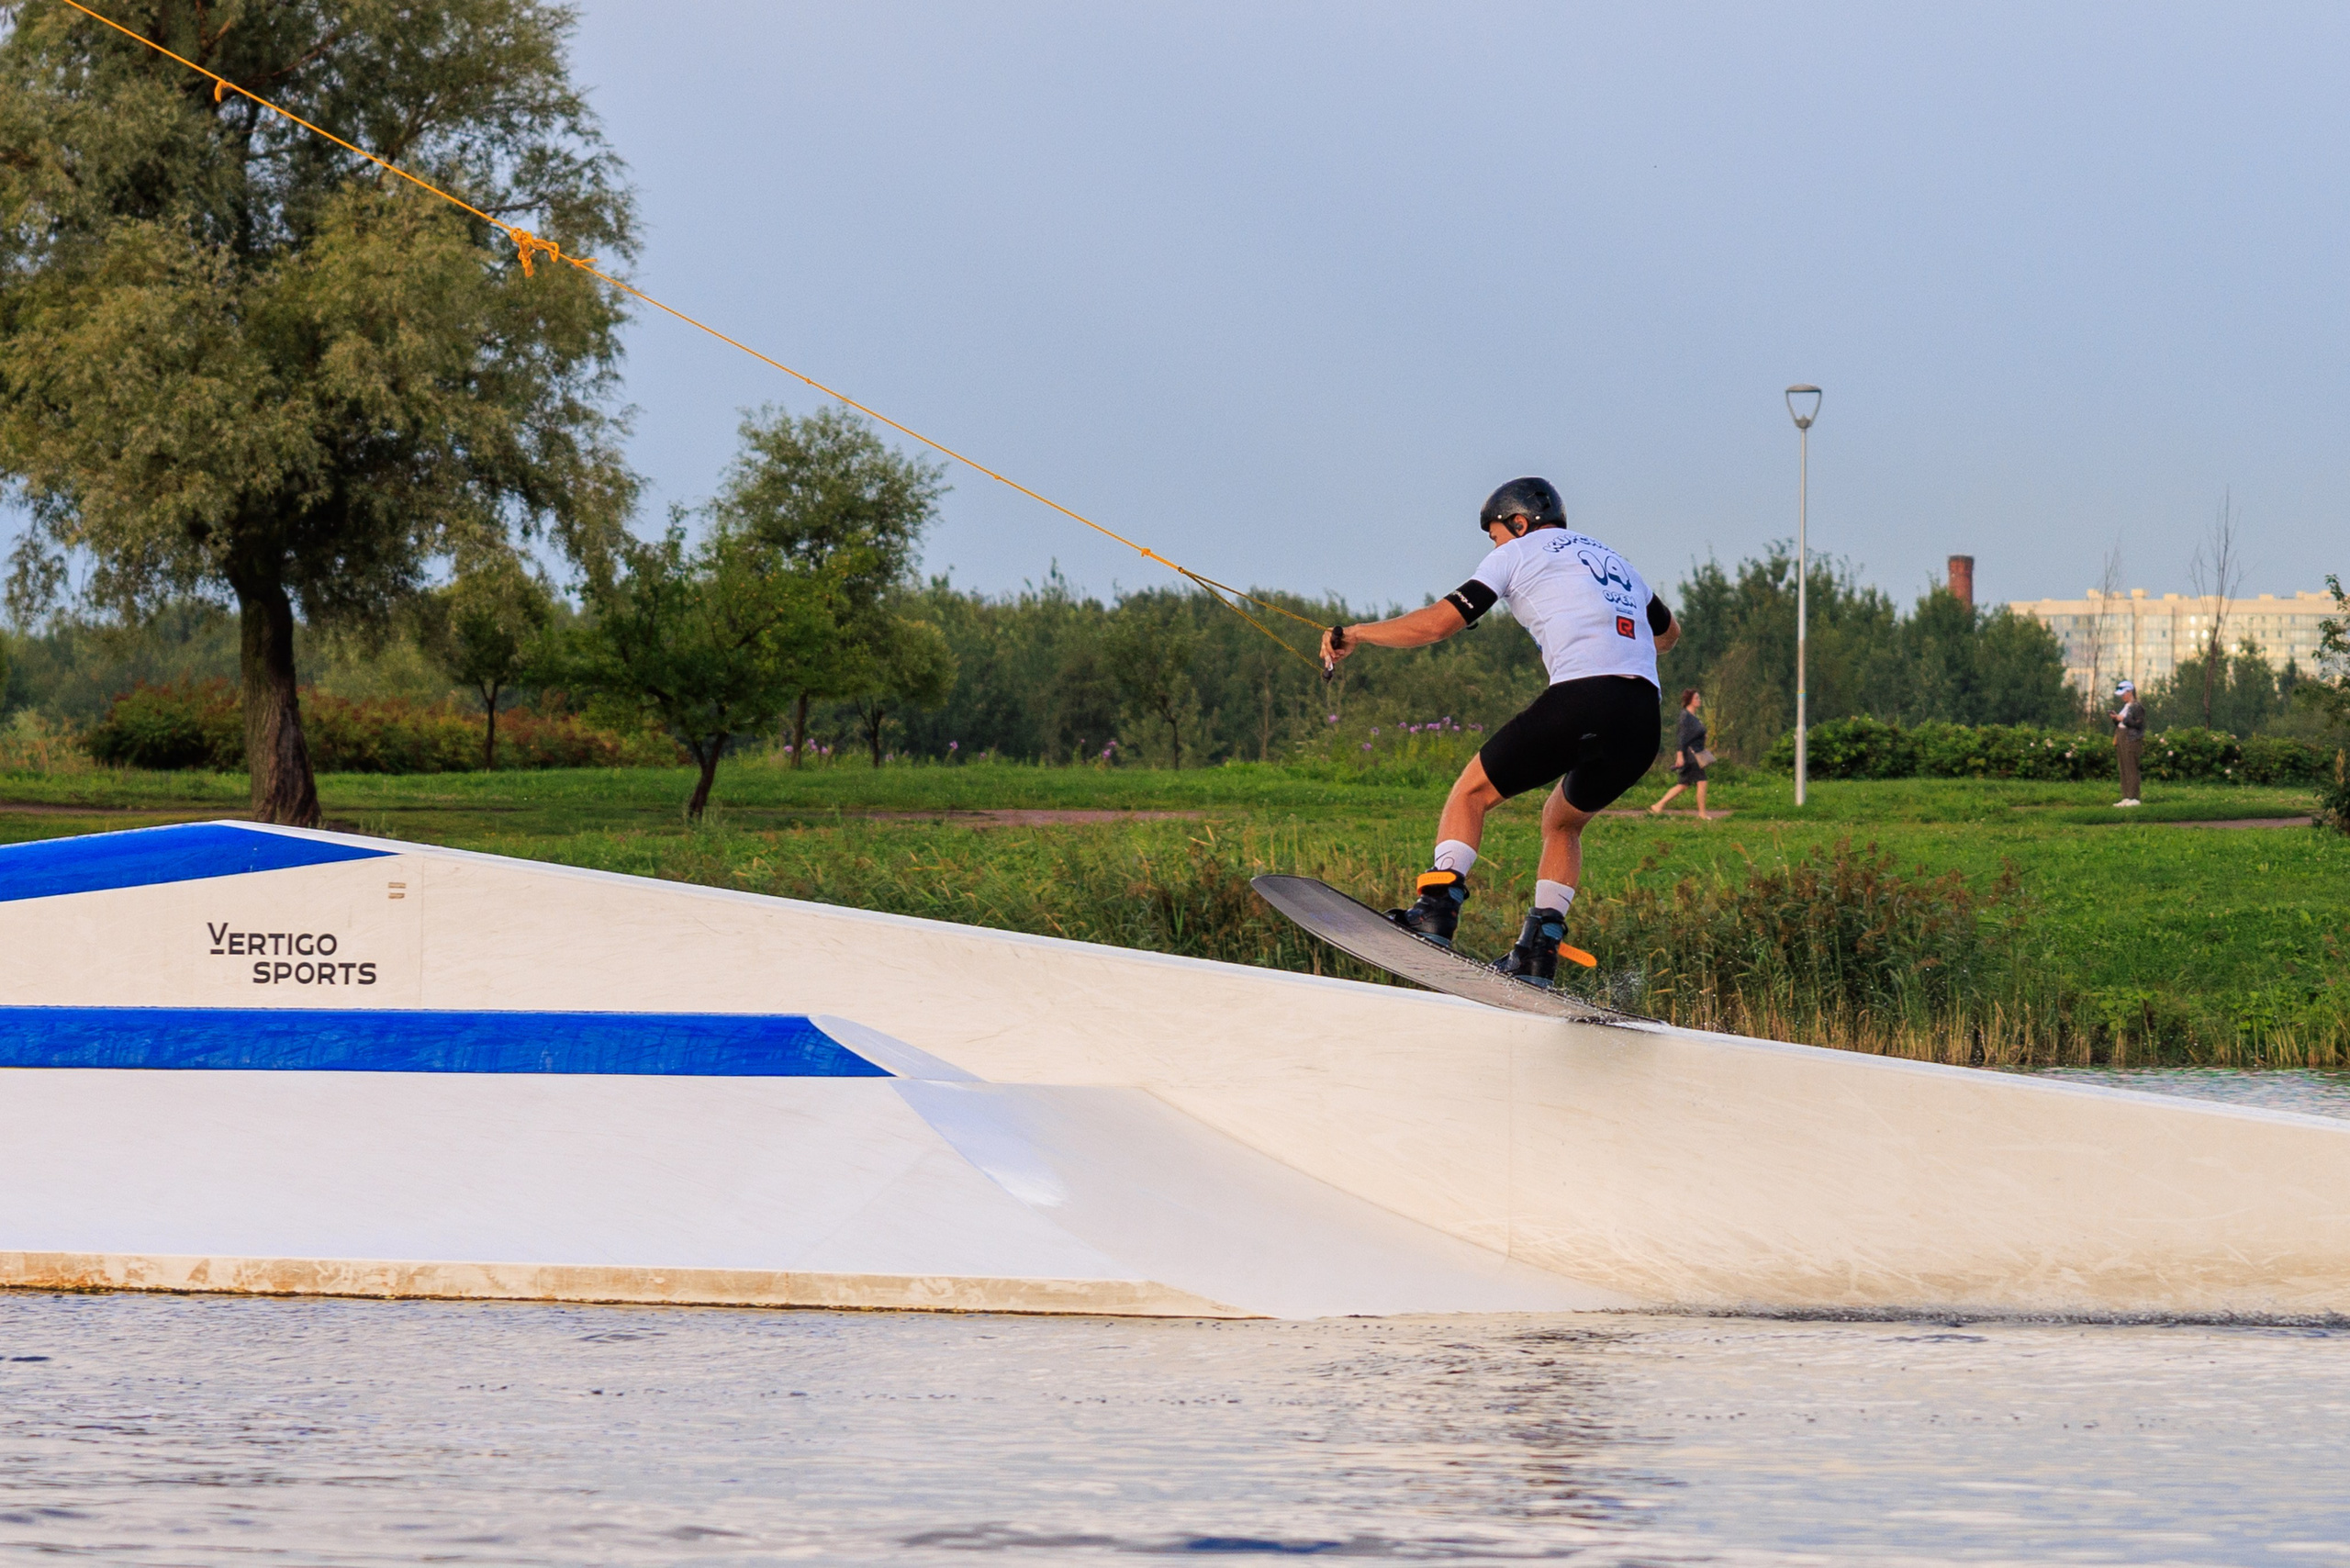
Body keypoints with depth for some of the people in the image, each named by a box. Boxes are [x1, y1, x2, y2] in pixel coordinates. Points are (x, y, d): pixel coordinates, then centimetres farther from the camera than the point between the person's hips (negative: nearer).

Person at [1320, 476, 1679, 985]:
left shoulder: (1521, 552, 14)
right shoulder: (1615, 562, 32)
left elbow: (1438, 622, 7)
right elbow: (1668, 633, 49)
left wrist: (1353, 634, 18)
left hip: (1579, 700, -6)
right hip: (1644, 724, 6)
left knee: (1471, 792, 11)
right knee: (1562, 822, 28)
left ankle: (1437, 911, -8)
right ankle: (1538, 953, 14)